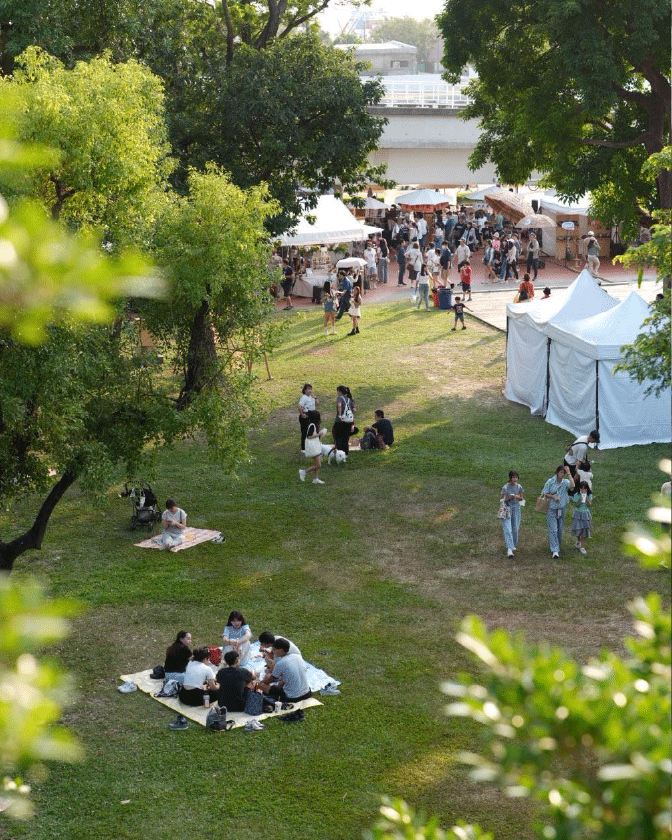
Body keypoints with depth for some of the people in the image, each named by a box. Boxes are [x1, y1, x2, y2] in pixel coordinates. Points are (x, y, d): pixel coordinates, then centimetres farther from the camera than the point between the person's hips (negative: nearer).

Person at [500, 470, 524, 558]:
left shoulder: (519, 487, 0)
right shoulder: (505, 488, -11)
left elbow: (522, 498, 11)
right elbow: (502, 500, -7)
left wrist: (519, 498, -13)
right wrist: (509, 498, -25)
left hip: (516, 508, 4)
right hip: (507, 508, -4)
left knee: (515, 528, 10)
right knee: (507, 529, -12)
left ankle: (513, 545, 32)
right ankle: (509, 549, -17)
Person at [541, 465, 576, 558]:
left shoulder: (565, 482, -2)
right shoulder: (550, 482, -5)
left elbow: (572, 486, -25)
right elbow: (544, 494, 1)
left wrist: (569, 474, -22)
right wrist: (553, 496, -16)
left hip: (561, 508, 3)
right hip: (551, 508, -3)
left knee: (560, 529, 11)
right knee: (553, 529, -10)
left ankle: (557, 546, 29)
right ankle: (554, 550, -13)